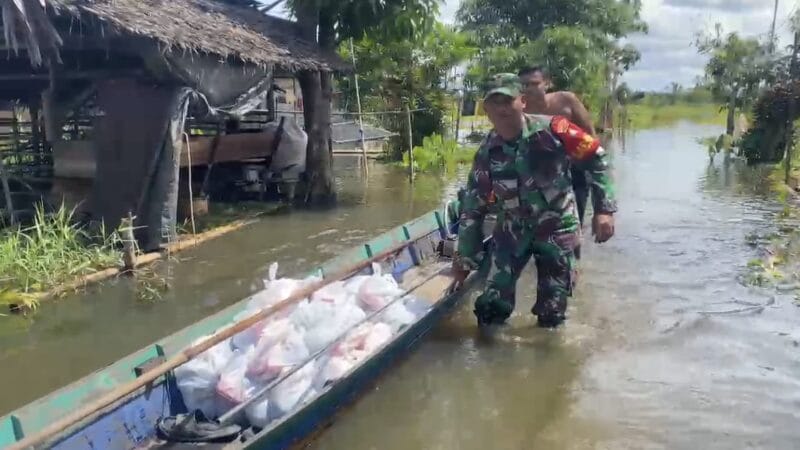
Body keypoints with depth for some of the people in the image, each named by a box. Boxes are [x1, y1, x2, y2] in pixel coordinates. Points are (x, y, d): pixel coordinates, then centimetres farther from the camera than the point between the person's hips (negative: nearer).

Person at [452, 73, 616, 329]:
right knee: (490, 310, -2)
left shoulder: (551, 130, -17)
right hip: (512, 231, 3)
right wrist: (465, 258, 4)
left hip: (557, 228, -2)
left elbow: (596, 159, -8)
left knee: (551, 316, 2)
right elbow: (473, 207, 1)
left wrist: (604, 209, -13)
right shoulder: (487, 153, -7)